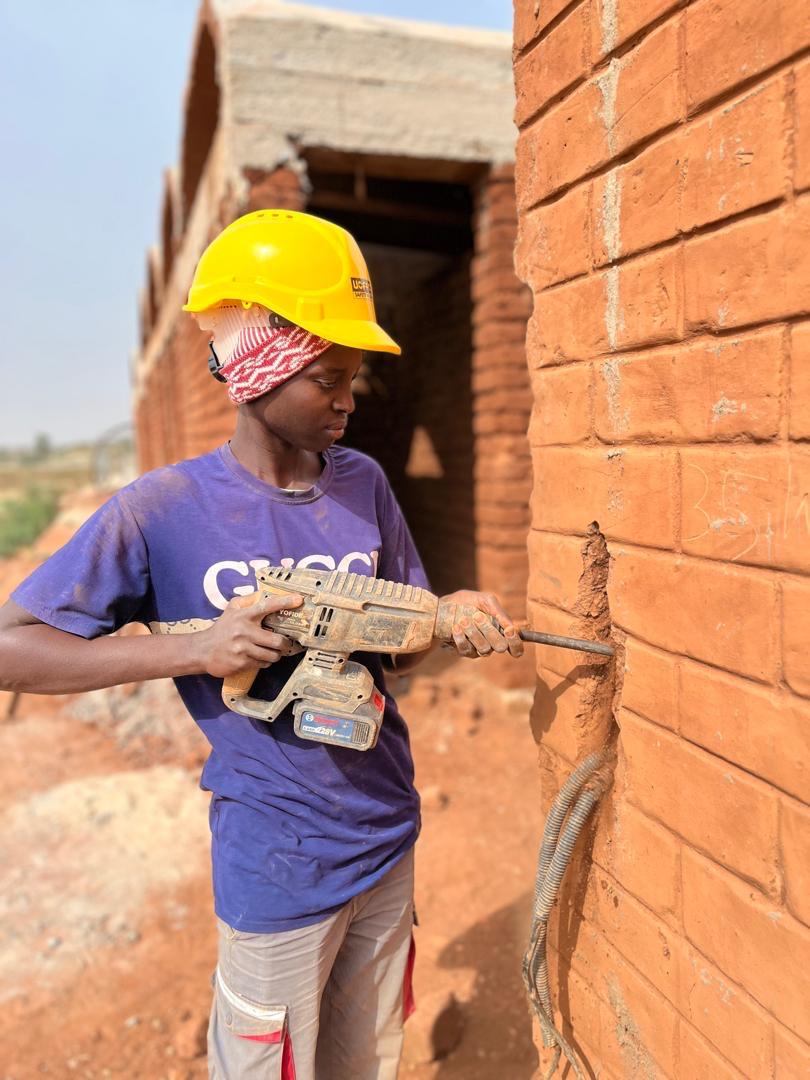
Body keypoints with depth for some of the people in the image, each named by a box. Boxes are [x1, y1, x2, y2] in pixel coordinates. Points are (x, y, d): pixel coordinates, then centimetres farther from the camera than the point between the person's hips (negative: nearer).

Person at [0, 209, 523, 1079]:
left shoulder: (363, 484, -3)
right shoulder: (163, 511, -16)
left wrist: (454, 620, -17)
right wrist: (196, 649, -25)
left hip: (389, 839, 5)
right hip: (277, 870, -4)